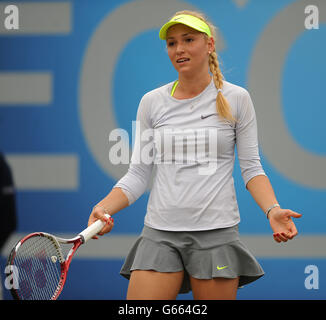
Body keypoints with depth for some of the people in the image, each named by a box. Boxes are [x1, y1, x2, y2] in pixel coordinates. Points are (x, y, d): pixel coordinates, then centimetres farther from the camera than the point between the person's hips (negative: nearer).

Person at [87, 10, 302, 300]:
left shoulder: (236, 99, 3)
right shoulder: (151, 102, 8)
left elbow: (251, 167, 5)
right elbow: (138, 174, 9)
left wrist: (272, 210, -13)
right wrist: (104, 208, -9)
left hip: (215, 233, -1)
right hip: (159, 234, 2)